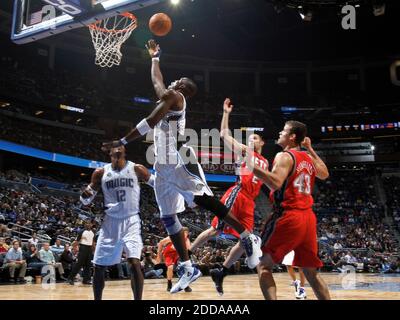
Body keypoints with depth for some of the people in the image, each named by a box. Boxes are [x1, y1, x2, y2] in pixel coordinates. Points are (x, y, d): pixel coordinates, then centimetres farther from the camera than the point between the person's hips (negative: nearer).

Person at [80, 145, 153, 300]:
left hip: (131, 221, -3)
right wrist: (84, 195, -14)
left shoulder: (136, 169, -2)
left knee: (134, 263, -18)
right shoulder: (101, 173, 4)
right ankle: (97, 299, 24)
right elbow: (86, 201, 9)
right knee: (99, 266, 5)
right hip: (110, 222, 3)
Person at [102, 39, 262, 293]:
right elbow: (156, 79, 46)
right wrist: (155, 57, 55)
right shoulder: (167, 96, 26)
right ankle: (188, 269, 5)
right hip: (163, 165, 10)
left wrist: (122, 142, -12)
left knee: (204, 200, -17)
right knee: (168, 217, 4)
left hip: (178, 161, -10)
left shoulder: (174, 96, -1)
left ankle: (248, 238, -12)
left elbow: (150, 122, -13)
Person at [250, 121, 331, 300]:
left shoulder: (284, 156, -7)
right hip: (308, 218, 7)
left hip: (288, 217, -7)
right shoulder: (308, 158, 15)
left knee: (264, 266, 1)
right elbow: (324, 174, 35)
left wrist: (252, 166, -24)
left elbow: (276, 183, -25)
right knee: (311, 272, 17)